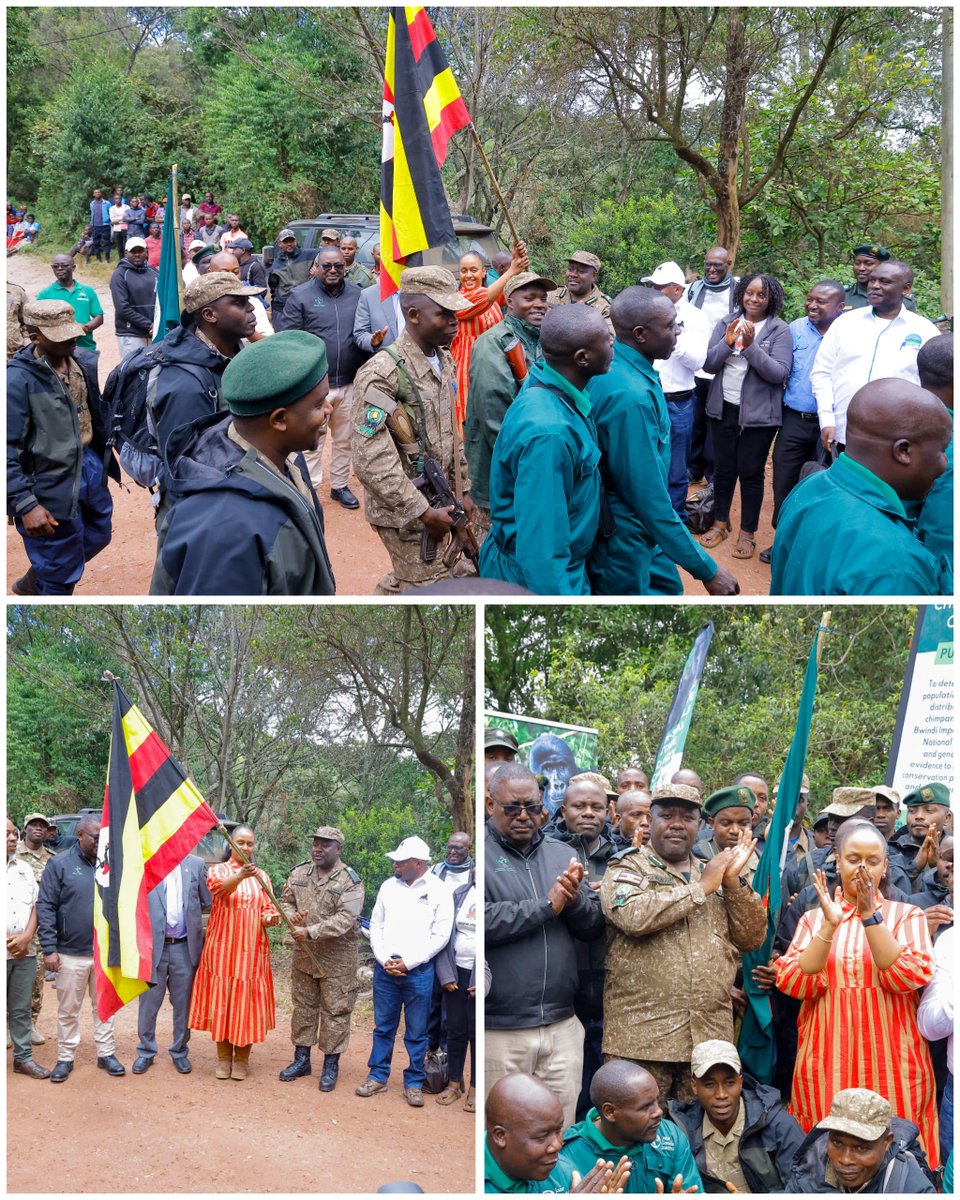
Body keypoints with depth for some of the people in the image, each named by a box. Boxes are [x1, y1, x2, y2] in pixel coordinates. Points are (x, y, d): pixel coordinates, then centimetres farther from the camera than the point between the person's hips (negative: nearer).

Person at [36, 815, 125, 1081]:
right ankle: (65, 1059, 17)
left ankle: (106, 1054, 20)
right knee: (68, 1010, 7)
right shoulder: (60, 864, -6)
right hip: (71, 954, -3)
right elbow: (45, 908, -8)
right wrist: (49, 948, -14)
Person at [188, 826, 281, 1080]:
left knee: (247, 1002, 0)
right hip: (222, 947, -2)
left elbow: (268, 909, 9)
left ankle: (242, 1059, 11)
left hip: (252, 950, 2)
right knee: (222, 1000, 0)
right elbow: (219, 887, -21)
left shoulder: (261, 876, 13)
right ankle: (223, 1057, 12)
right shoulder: (218, 870, 3)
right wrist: (241, 875, -41)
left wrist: (270, 918, -15)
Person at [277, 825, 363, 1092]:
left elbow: (345, 919, -21)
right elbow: (285, 900, 14)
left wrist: (311, 932, -26)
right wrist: (292, 916, -10)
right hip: (303, 954, 5)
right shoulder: (299, 873, 4)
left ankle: (331, 1065, 13)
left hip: (337, 958, -5)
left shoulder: (349, 880, -13)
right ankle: (301, 1059, 27)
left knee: (335, 1010, 2)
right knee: (303, 1006, 14)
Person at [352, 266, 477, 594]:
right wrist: (424, 513, -21)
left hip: (442, 504, 8)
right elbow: (371, 462, -24)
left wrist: (463, 490, 16)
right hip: (407, 515, -8)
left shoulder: (443, 360, 7)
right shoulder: (382, 375, -20)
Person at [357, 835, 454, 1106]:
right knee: (383, 1027, 11)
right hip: (385, 969, 3)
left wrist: (408, 963, -12)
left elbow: (440, 935, -8)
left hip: (419, 971, -3)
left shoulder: (439, 890, -6)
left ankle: (414, 1083, 15)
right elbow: (376, 926, 9)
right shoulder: (389, 886, 6)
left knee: (416, 1032, 4)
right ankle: (378, 1077, 22)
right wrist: (384, 960, -5)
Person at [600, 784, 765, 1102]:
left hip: (710, 1035, 5)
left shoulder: (715, 872, 19)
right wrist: (701, 888, -9)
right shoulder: (627, 869, 4)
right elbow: (634, 915, -18)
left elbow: (751, 938, 12)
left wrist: (733, 882, -1)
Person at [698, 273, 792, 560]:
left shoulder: (780, 330, -7)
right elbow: (709, 364, -2)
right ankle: (720, 523, 27)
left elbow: (779, 374, -16)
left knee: (750, 472, 3)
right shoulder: (726, 323, 3)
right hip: (723, 408, 3)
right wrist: (727, 342, -19)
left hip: (758, 413, -3)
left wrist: (751, 345, -25)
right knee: (723, 468, 12)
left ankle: (747, 533, 14)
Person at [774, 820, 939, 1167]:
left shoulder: (906, 915, 5)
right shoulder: (813, 919, 9)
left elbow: (908, 978, -12)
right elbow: (793, 984, -5)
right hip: (827, 1069, 2)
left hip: (891, 1069, -1)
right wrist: (830, 925, -15)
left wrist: (870, 915, -18)